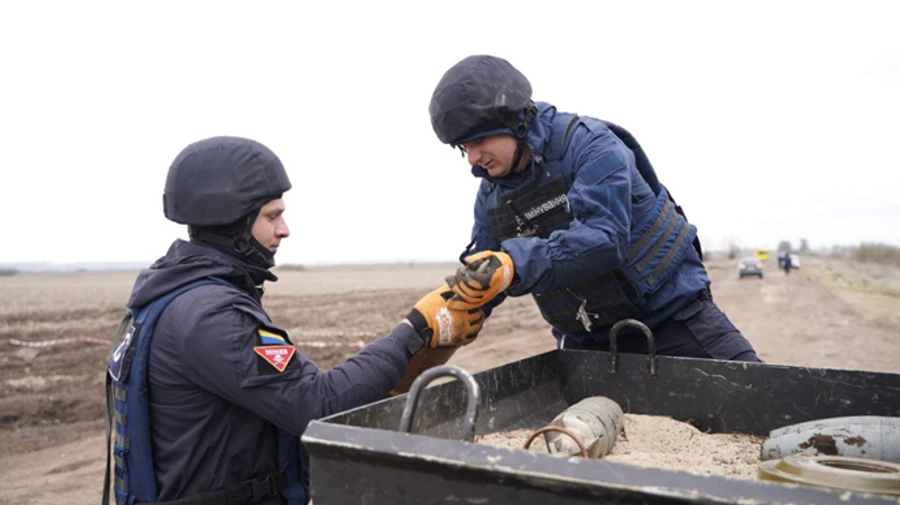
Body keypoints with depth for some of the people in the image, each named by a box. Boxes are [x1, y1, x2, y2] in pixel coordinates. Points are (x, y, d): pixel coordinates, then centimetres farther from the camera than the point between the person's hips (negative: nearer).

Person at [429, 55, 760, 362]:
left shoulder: (589, 144, -20)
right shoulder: (491, 194, -1)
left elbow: (604, 238, -35)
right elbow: (476, 281, 2)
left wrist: (514, 266, -48)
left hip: (669, 310, -5)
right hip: (587, 339, 5)